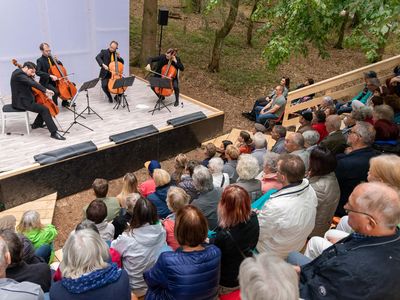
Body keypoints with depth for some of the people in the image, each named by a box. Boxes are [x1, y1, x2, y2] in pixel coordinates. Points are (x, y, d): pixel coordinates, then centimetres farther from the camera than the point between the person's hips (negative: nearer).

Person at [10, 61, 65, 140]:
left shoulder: (20, 73, 14)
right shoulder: (19, 74, -18)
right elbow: (33, 83, -32)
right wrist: (45, 90, -35)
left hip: (24, 99, 11)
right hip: (21, 102, -11)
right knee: (45, 109, -22)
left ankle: (37, 124, 29)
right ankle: (54, 132, -23)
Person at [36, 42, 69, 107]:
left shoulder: (51, 58, 9)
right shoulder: (40, 60, -11)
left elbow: (60, 66, 22)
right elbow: (38, 72, -27)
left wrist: (57, 61, 0)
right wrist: (50, 75, -36)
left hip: (54, 80, 8)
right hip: (46, 82, -8)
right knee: (56, 91, -35)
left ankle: (65, 102, 16)